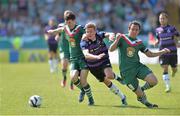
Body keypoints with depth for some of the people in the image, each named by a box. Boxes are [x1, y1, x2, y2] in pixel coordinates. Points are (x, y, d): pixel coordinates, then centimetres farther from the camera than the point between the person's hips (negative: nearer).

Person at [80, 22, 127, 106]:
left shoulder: (99, 35, -12)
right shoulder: (84, 43, -21)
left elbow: (108, 34, -26)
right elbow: (86, 55, -37)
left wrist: (111, 35, -52)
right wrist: (97, 57, -54)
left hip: (104, 61, -1)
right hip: (93, 66, 1)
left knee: (109, 75, -30)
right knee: (107, 82, 9)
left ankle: (116, 77, 6)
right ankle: (122, 97, 24)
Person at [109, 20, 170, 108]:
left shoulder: (139, 42, 10)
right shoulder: (122, 38, -4)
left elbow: (150, 54, 16)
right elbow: (111, 49, -13)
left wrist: (162, 51, 3)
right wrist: (117, 40, -30)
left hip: (137, 66, 4)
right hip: (126, 70, -4)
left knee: (153, 81, -18)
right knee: (141, 95, -5)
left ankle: (142, 89, 12)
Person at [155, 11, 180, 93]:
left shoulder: (172, 28, -6)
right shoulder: (158, 30, 2)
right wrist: (156, 42, -7)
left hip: (172, 52, -1)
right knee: (165, 68, -12)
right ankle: (168, 86, -8)